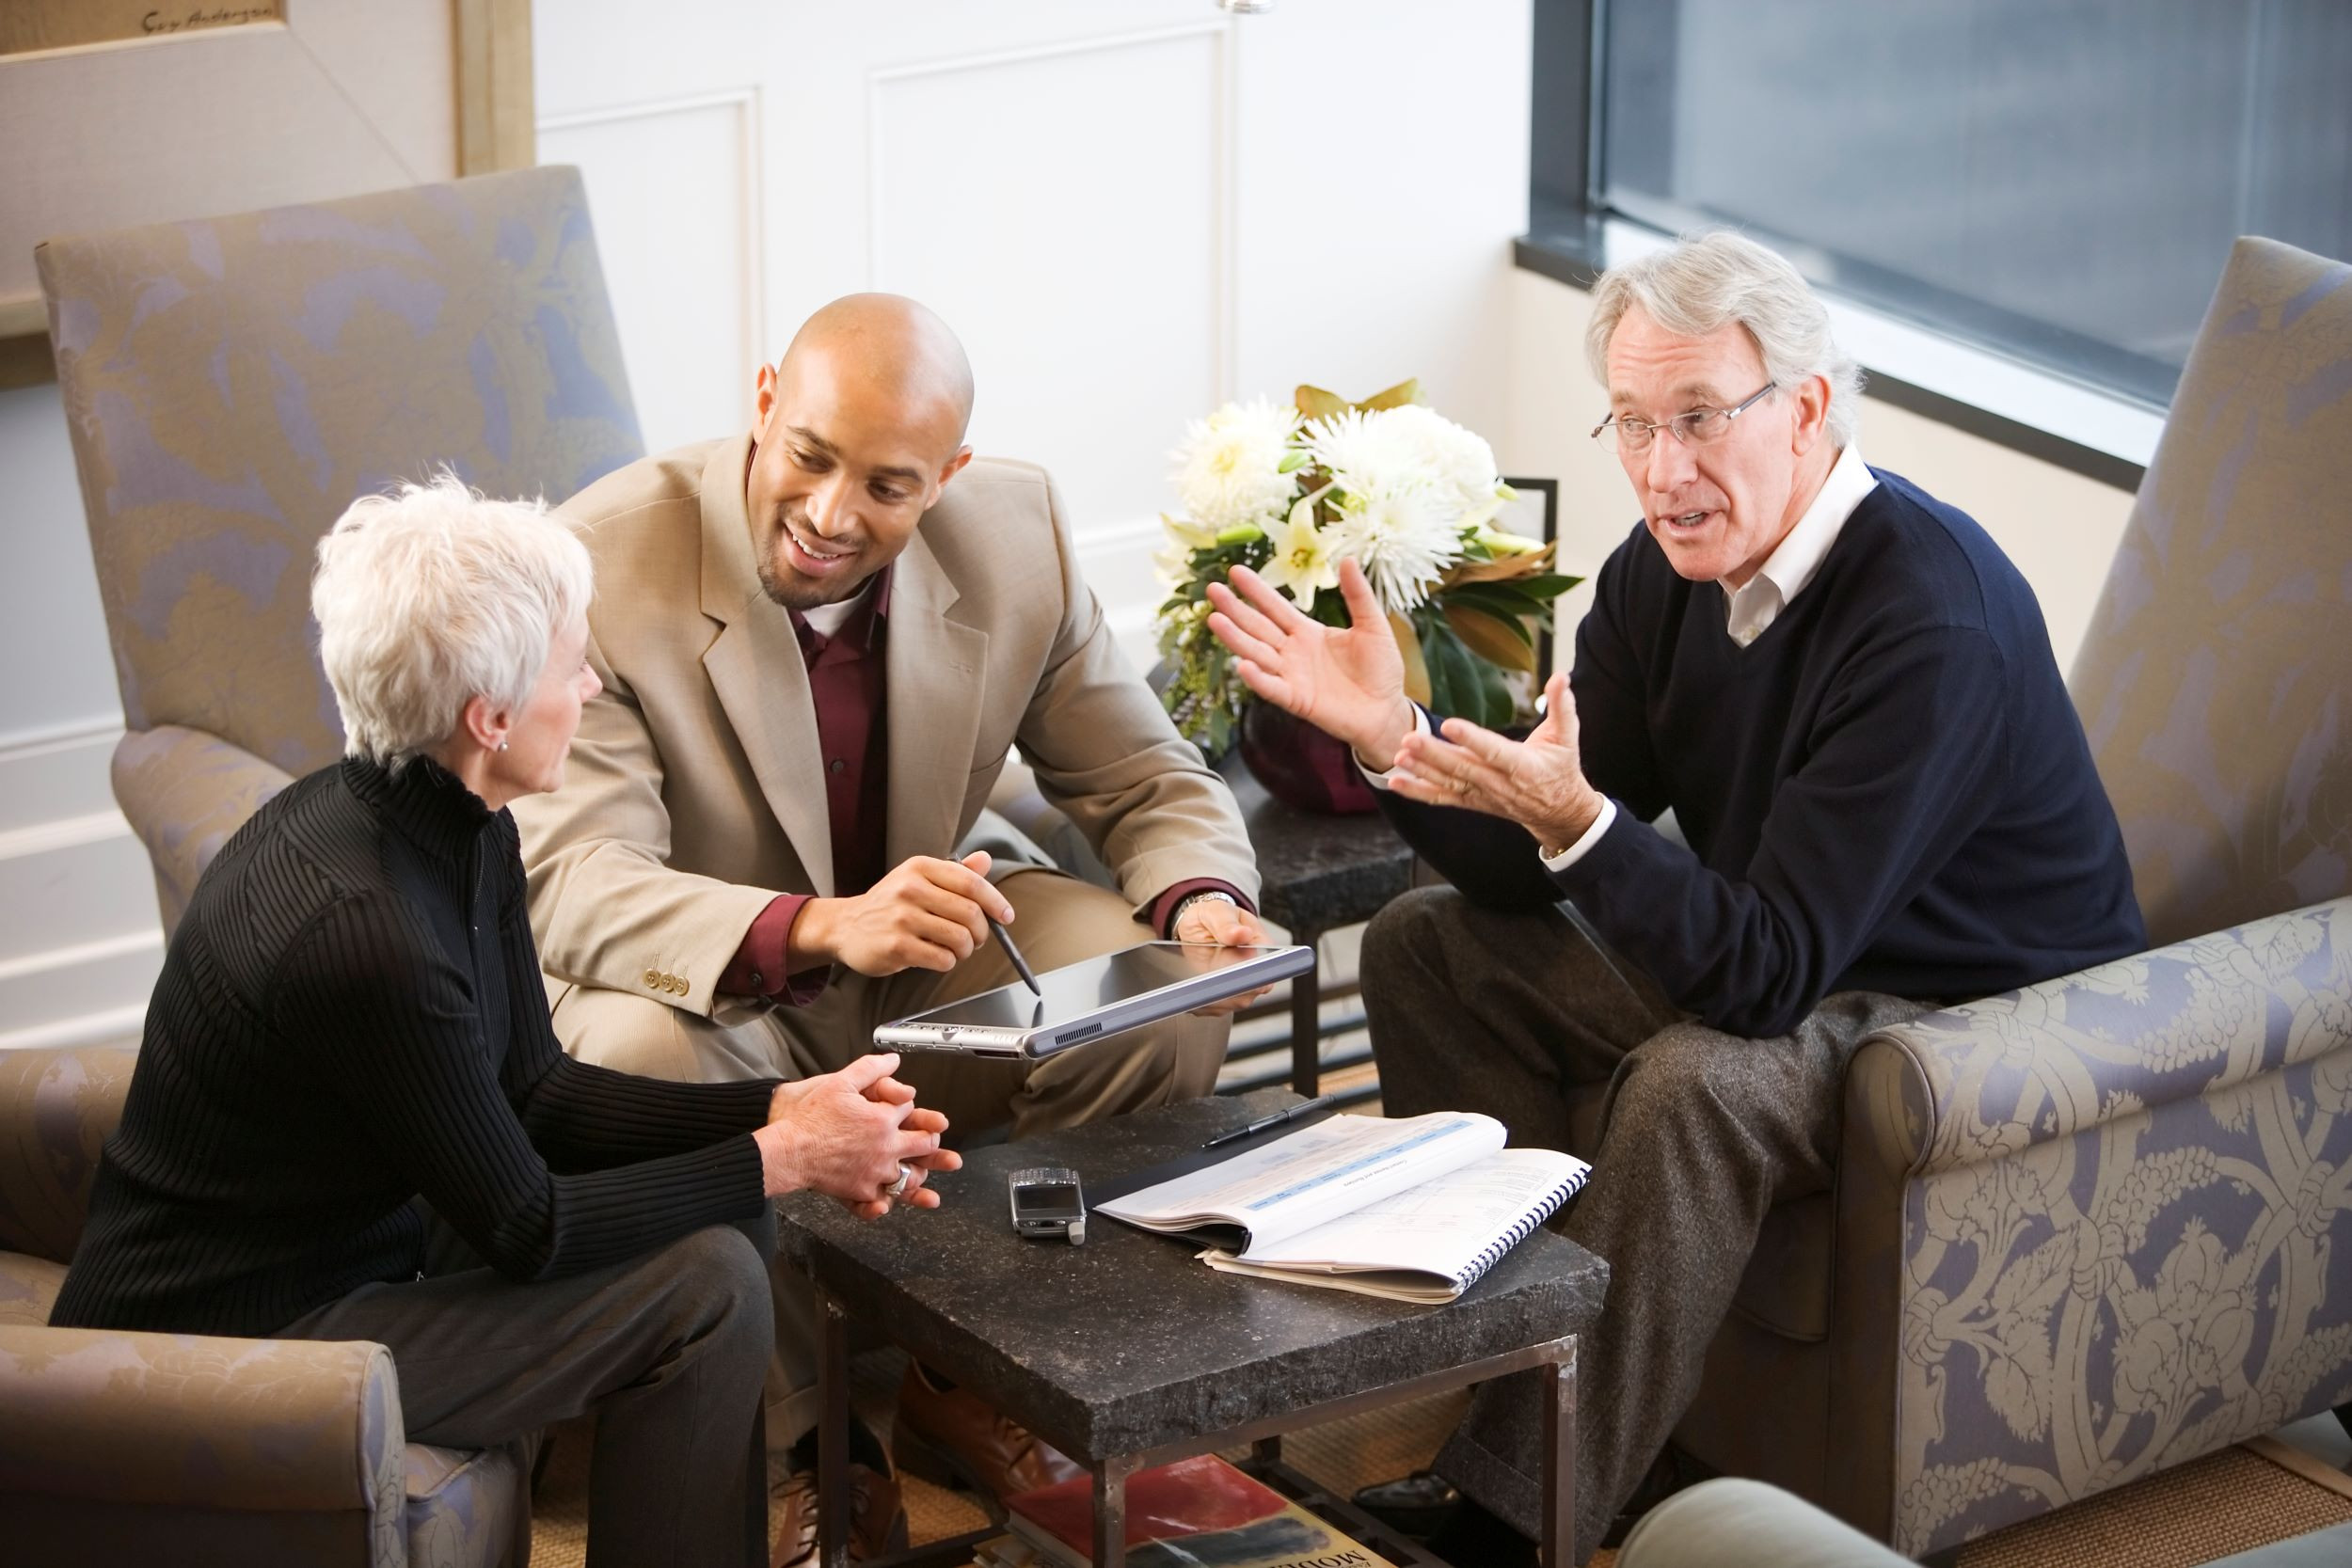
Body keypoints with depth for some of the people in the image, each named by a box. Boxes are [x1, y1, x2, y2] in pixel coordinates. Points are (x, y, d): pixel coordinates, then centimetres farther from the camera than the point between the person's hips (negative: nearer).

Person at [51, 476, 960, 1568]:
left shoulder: (461, 837, -2)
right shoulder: (362, 934, -30)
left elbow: (531, 1092, 7)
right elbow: (524, 1225, -21)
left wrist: (778, 1113, -4)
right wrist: (781, 1160, -12)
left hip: (349, 1242, 10)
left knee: (723, 1219, 8)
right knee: (706, 1290, -15)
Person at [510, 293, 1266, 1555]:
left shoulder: (1017, 537, -10)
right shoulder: (600, 566, -24)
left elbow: (1149, 783, 0)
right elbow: (571, 882, -33)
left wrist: (1203, 904, -25)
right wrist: (820, 928, -50)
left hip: (924, 979, 4)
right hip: (707, 999, -4)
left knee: (1167, 1007, -20)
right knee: (636, 1057, -37)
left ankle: (953, 1368, 0)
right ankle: (797, 1426, -11)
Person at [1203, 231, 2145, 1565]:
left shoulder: (1931, 621, -30)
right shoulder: (1669, 567, -5)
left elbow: (1770, 968, -33)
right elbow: (1529, 882, -3)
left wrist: (1578, 823, -44)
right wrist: (1393, 734, -19)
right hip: (1788, 951, 9)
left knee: (1695, 1082, -35)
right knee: (1427, 946, 4)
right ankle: (1513, 1374, 1)